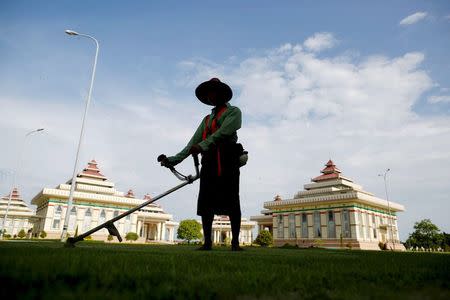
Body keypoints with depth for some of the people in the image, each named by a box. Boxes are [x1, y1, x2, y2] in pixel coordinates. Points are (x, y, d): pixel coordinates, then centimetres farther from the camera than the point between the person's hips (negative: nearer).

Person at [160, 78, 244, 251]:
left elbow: (223, 132, -10)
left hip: (227, 159, -5)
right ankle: (207, 242, 2)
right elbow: (193, 143, 20)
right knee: (206, 203, -2)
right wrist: (174, 159, 9)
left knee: (231, 201, -8)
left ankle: (235, 242, -4)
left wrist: (202, 146, -24)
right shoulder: (207, 119, 29)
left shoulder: (233, 112, 11)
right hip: (209, 160, 6)